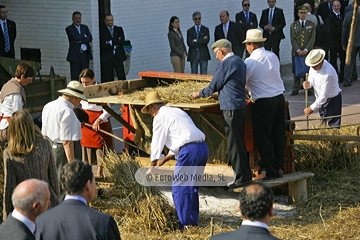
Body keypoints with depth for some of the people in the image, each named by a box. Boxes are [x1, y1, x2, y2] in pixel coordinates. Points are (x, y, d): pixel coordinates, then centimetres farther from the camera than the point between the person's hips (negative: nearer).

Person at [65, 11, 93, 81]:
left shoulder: (85, 27, 14)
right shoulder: (69, 29, 0)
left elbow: (90, 38, 0)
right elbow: (75, 37, -16)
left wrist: (80, 41, -12)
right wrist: (84, 36, -2)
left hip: (85, 55, 4)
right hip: (75, 56, -4)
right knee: (75, 77, -4)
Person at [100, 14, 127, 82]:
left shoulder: (119, 29, 11)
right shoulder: (102, 31, 1)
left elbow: (122, 41, -5)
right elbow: (103, 46, -9)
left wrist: (111, 42, -11)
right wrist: (116, 43, -7)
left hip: (118, 57, 2)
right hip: (107, 58, -2)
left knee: (122, 77, -2)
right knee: (108, 79, 0)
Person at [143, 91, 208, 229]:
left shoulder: (160, 118, 1)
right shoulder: (177, 111, 27)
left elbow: (157, 144, 4)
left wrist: (152, 167, 15)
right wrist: (165, 159, 34)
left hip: (189, 151, -9)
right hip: (203, 146, 9)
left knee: (179, 188, -1)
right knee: (192, 187, 17)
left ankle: (184, 224, -1)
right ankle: (193, 222, 22)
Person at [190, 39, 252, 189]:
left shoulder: (225, 64, -14)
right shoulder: (239, 62, 14)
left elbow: (213, 87, -7)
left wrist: (199, 94, 11)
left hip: (231, 108, -10)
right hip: (241, 105, 10)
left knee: (234, 142, -4)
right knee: (239, 141, 16)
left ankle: (242, 177, 0)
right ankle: (244, 173, 22)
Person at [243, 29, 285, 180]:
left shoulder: (250, 62, -12)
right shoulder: (273, 56, 8)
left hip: (264, 103, -7)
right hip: (279, 98, 7)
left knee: (263, 138, 2)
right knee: (278, 135, 13)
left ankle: (270, 172, 4)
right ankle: (279, 168, 20)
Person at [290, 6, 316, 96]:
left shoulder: (311, 24, 8)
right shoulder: (293, 25, 9)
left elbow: (312, 39, 0)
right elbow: (292, 39, 2)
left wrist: (306, 50, -11)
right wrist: (298, 50, -11)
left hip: (308, 52, 0)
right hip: (296, 52, 0)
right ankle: (295, 89, 7)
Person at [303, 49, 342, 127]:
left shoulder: (328, 73, -32)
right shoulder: (313, 67, -8)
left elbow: (324, 95, -29)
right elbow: (311, 80, 9)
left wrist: (312, 108, -23)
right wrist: (308, 84, -17)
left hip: (332, 100, -8)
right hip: (321, 99, 8)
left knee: (333, 126, -7)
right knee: (324, 123, 16)